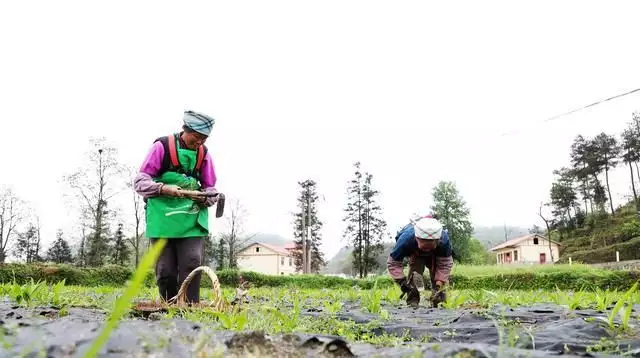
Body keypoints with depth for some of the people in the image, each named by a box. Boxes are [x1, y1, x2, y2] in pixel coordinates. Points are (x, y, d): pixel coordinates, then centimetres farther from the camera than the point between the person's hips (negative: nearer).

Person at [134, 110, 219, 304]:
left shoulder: (204, 153, 7)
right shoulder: (162, 146, -3)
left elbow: (211, 188, 14)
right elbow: (140, 182, -5)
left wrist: (205, 197, -10)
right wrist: (164, 188, -23)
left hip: (192, 219, 2)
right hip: (162, 218, -2)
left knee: (192, 264, -12)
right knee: (166, 271, 2)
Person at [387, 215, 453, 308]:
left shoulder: (444, 239, -43)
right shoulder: (406, 239, -45)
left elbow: (445, 264, -31)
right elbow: (393, 263, -33)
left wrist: (439, 285, -42)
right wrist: (402, 282, -44)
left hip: (435, 255, 1)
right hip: (415, 254, -1)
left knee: (436, 274, -13)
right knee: (415, 273, -23)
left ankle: (439, 303, 2)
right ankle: (412, 302, -17)